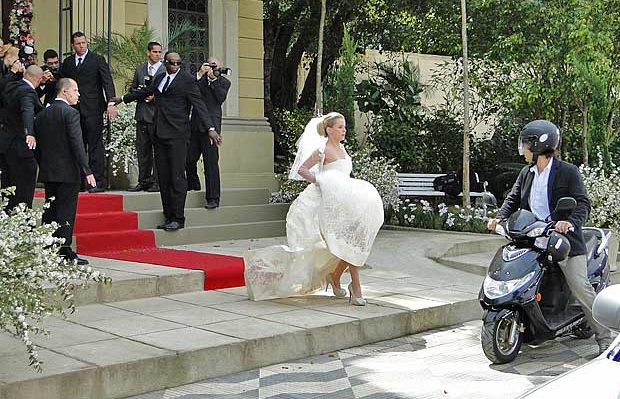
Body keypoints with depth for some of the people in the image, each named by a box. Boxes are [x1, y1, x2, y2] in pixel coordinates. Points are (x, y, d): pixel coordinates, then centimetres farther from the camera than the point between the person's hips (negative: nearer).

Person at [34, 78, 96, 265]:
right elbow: (77, 144, -17)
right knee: (66, 211, -4)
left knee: (50, 210, 13)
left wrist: (43, 166, 19)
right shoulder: (70, 113, -11)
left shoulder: (42, 114, 11)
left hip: (48, 172, 7)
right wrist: (86, 170, -16)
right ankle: (64, 251, -5)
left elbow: (38, 144, 12)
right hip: (68, 171, -7)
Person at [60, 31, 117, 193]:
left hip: (93, 109, -5)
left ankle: (99, 181, -3)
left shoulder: (98, 60, 1)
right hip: (73, 110, 5)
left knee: (95, 146, -5)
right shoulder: (67, 62, 15)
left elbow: (107, 81, -6)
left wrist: (111, 102, -20)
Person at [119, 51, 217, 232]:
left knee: (177, 177, -7)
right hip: (160, 135, 7)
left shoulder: (187, 80, -3)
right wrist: (123, 98, 41)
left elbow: (199, 104, -9)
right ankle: (168, 217, 14)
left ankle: (178, 219, -3)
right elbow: (144, 92, 33)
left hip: (177, 135, -7)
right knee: (163, 178, 7)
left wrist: (210, 128, -18)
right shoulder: (159, 78, 16)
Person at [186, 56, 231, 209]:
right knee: (189, 159, 7)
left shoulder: (223, 82, 12)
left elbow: (221, 97, -6)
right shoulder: (200, 79, 17)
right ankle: (193, 183, 36)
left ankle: (213, 198, -5)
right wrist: (200, 74, -4)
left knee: (211, 162, -8)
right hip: (195, 125, 4)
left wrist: (213, 79, -5)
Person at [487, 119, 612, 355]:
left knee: (580, 288, -11)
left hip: (564, 239, -6)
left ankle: (604, 337, -1)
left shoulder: (568, 172, -4)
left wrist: (571, 222, -32)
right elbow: (513, 200, 14)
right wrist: (500, 218, -6)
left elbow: (582, 203, -12)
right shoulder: (526, 174, 15)